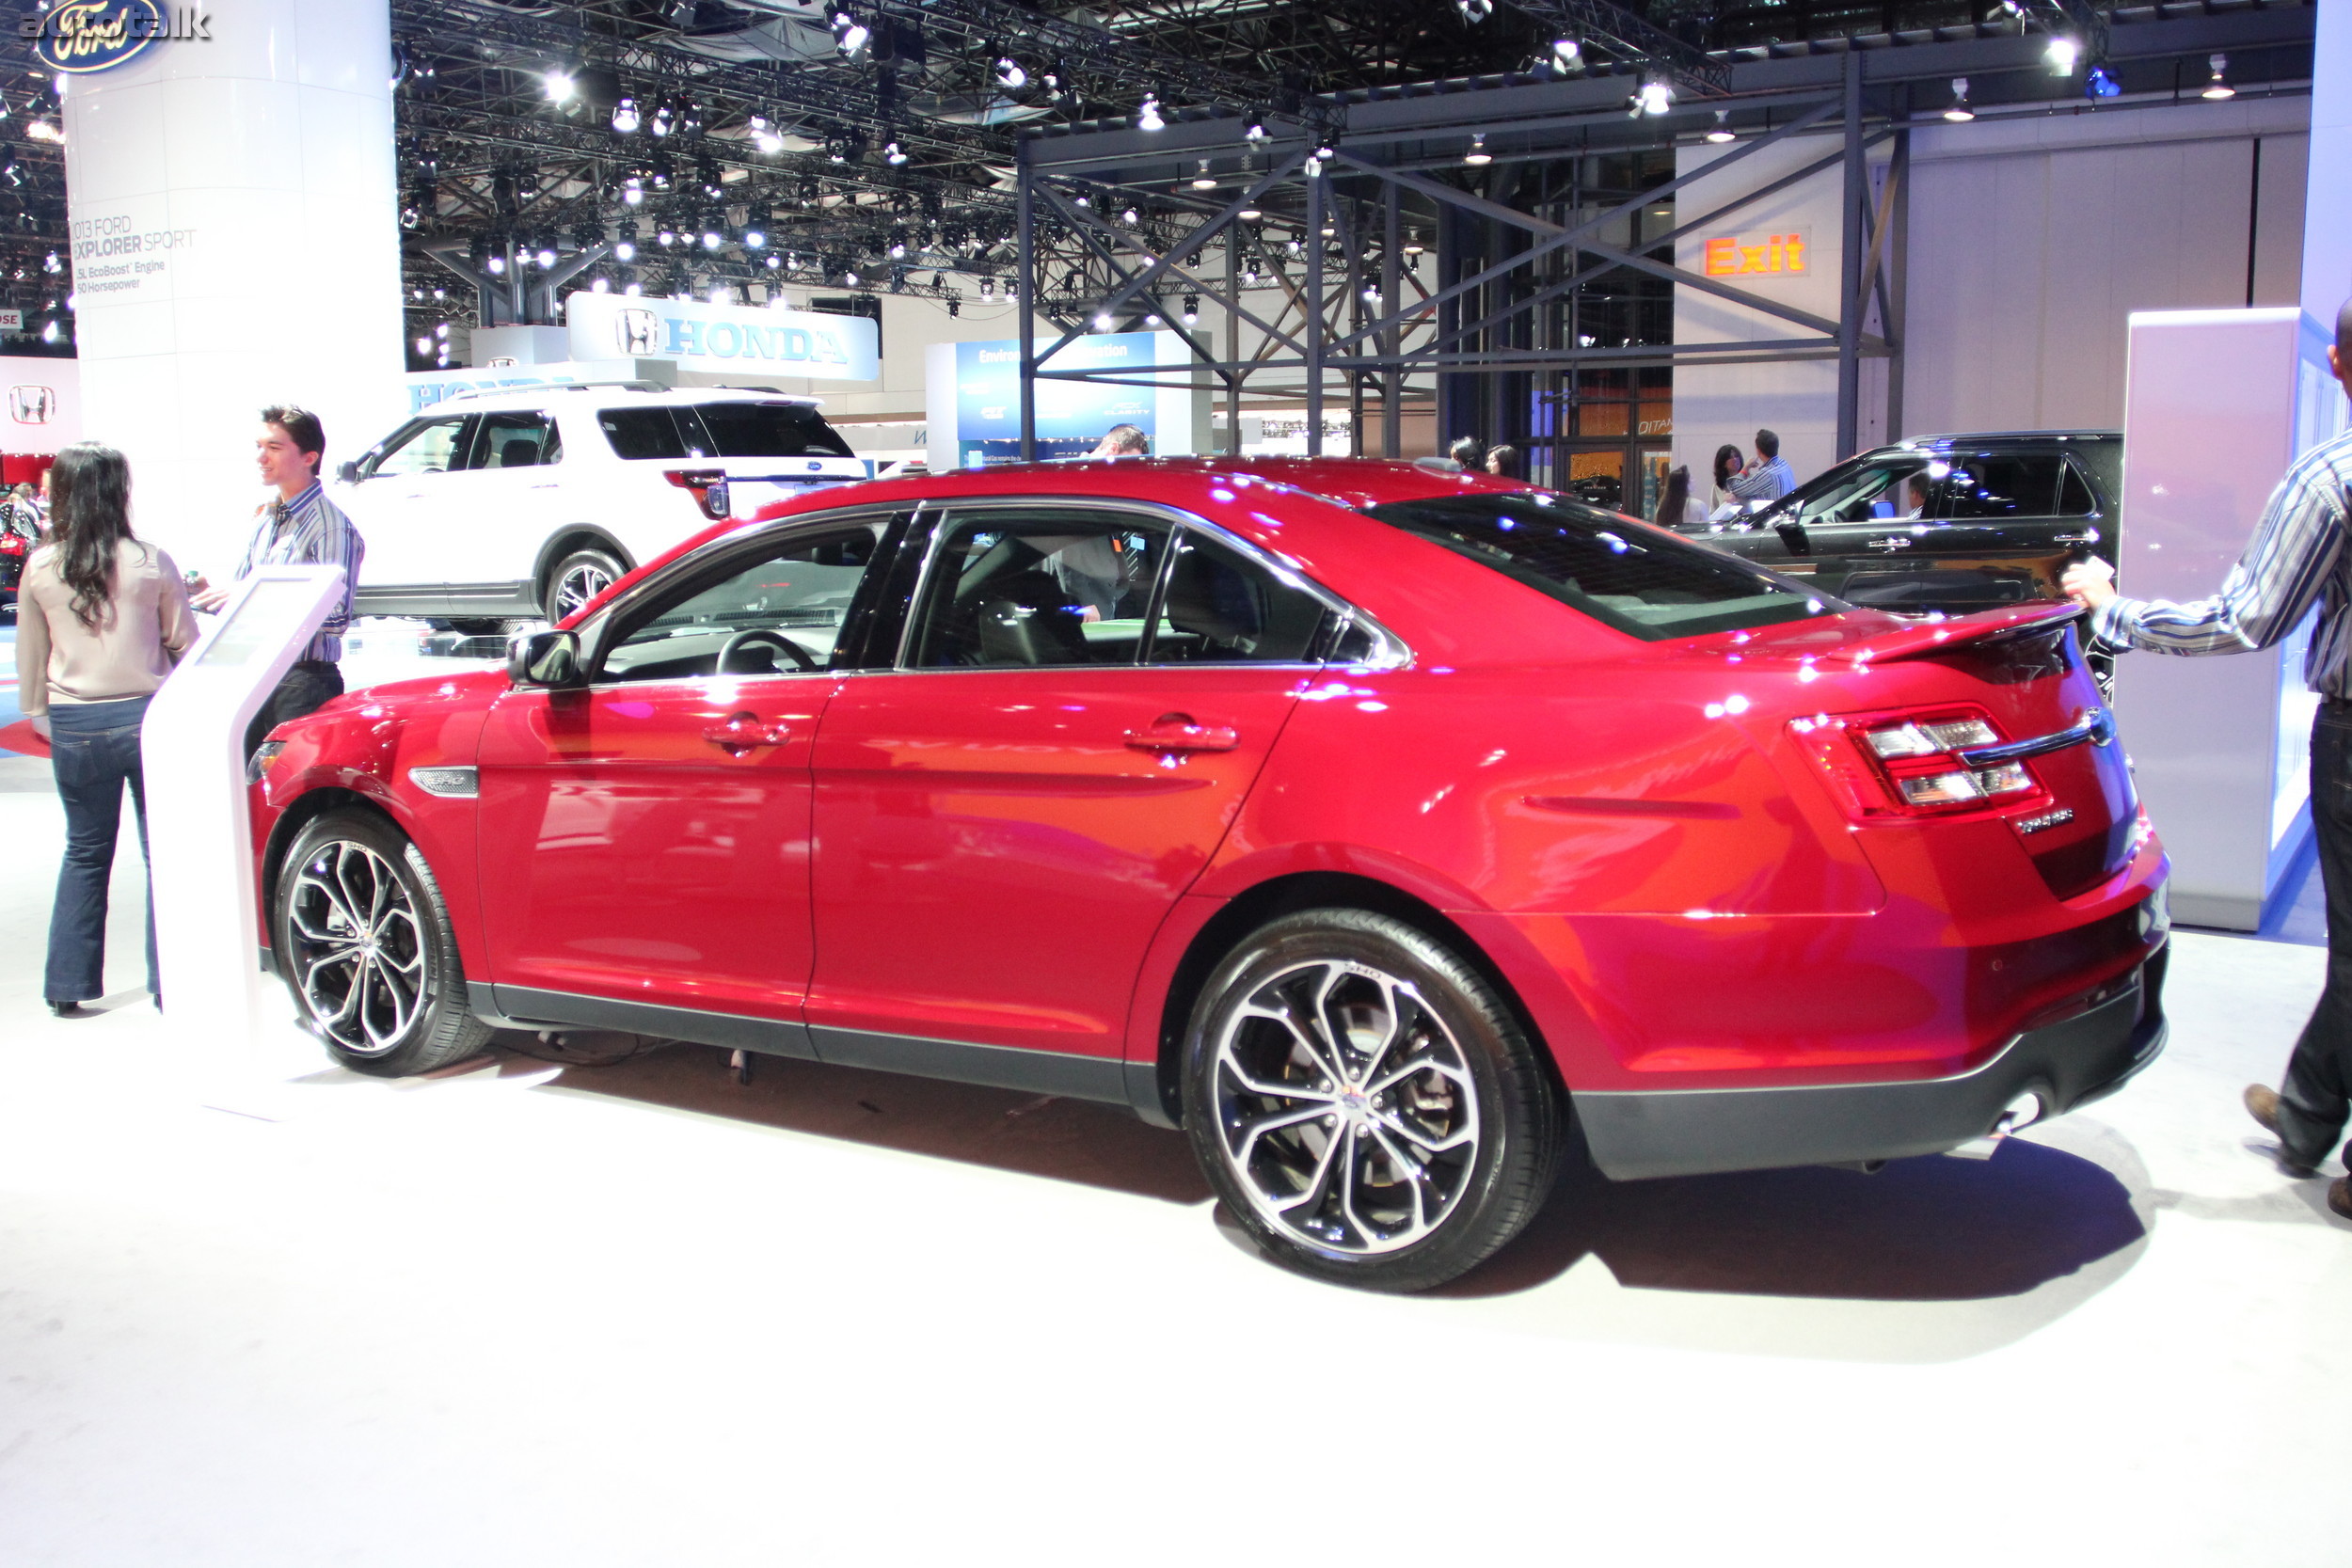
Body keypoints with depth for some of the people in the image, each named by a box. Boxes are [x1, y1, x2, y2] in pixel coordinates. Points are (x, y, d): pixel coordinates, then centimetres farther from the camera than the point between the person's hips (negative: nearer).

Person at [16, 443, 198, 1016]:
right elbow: (184, 644, -1)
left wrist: (38, 711, 21)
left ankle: (67, 985, 18)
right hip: (146, 716, -2)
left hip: (73, 724, 3)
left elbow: (30, 652, 8)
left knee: (84, 852, 15)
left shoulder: (40, 569, -2)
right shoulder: (151, 563, -9)